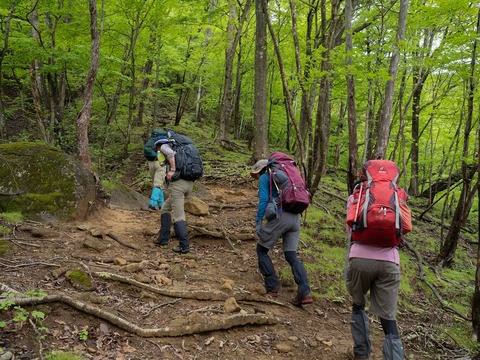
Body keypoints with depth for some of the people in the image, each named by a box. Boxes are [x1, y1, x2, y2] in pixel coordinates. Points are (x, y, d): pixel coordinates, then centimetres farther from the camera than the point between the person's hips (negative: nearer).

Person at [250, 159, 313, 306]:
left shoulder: (265, 178, 6)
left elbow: (264, 200, -7)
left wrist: (258, 222, -7)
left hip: (280, 217, -7)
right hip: (295, 217, 7)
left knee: (261, 250, 11)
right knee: (291, 255, 7)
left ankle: (272, 287, 8)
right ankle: (305, 292, -8)